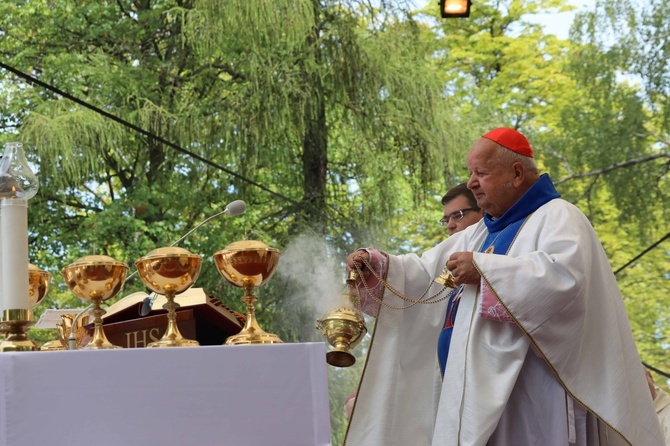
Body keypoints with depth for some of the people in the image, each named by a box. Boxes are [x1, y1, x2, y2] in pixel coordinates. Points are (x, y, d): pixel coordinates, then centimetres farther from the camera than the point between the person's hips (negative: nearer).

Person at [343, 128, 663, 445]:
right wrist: (375, 265, 6)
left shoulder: (557, 217, -5)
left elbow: (565, 276, -24)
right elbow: (426, 273, 25)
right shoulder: (480, 234, 22)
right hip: (485, 390, 8)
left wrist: (483, 270, -19)